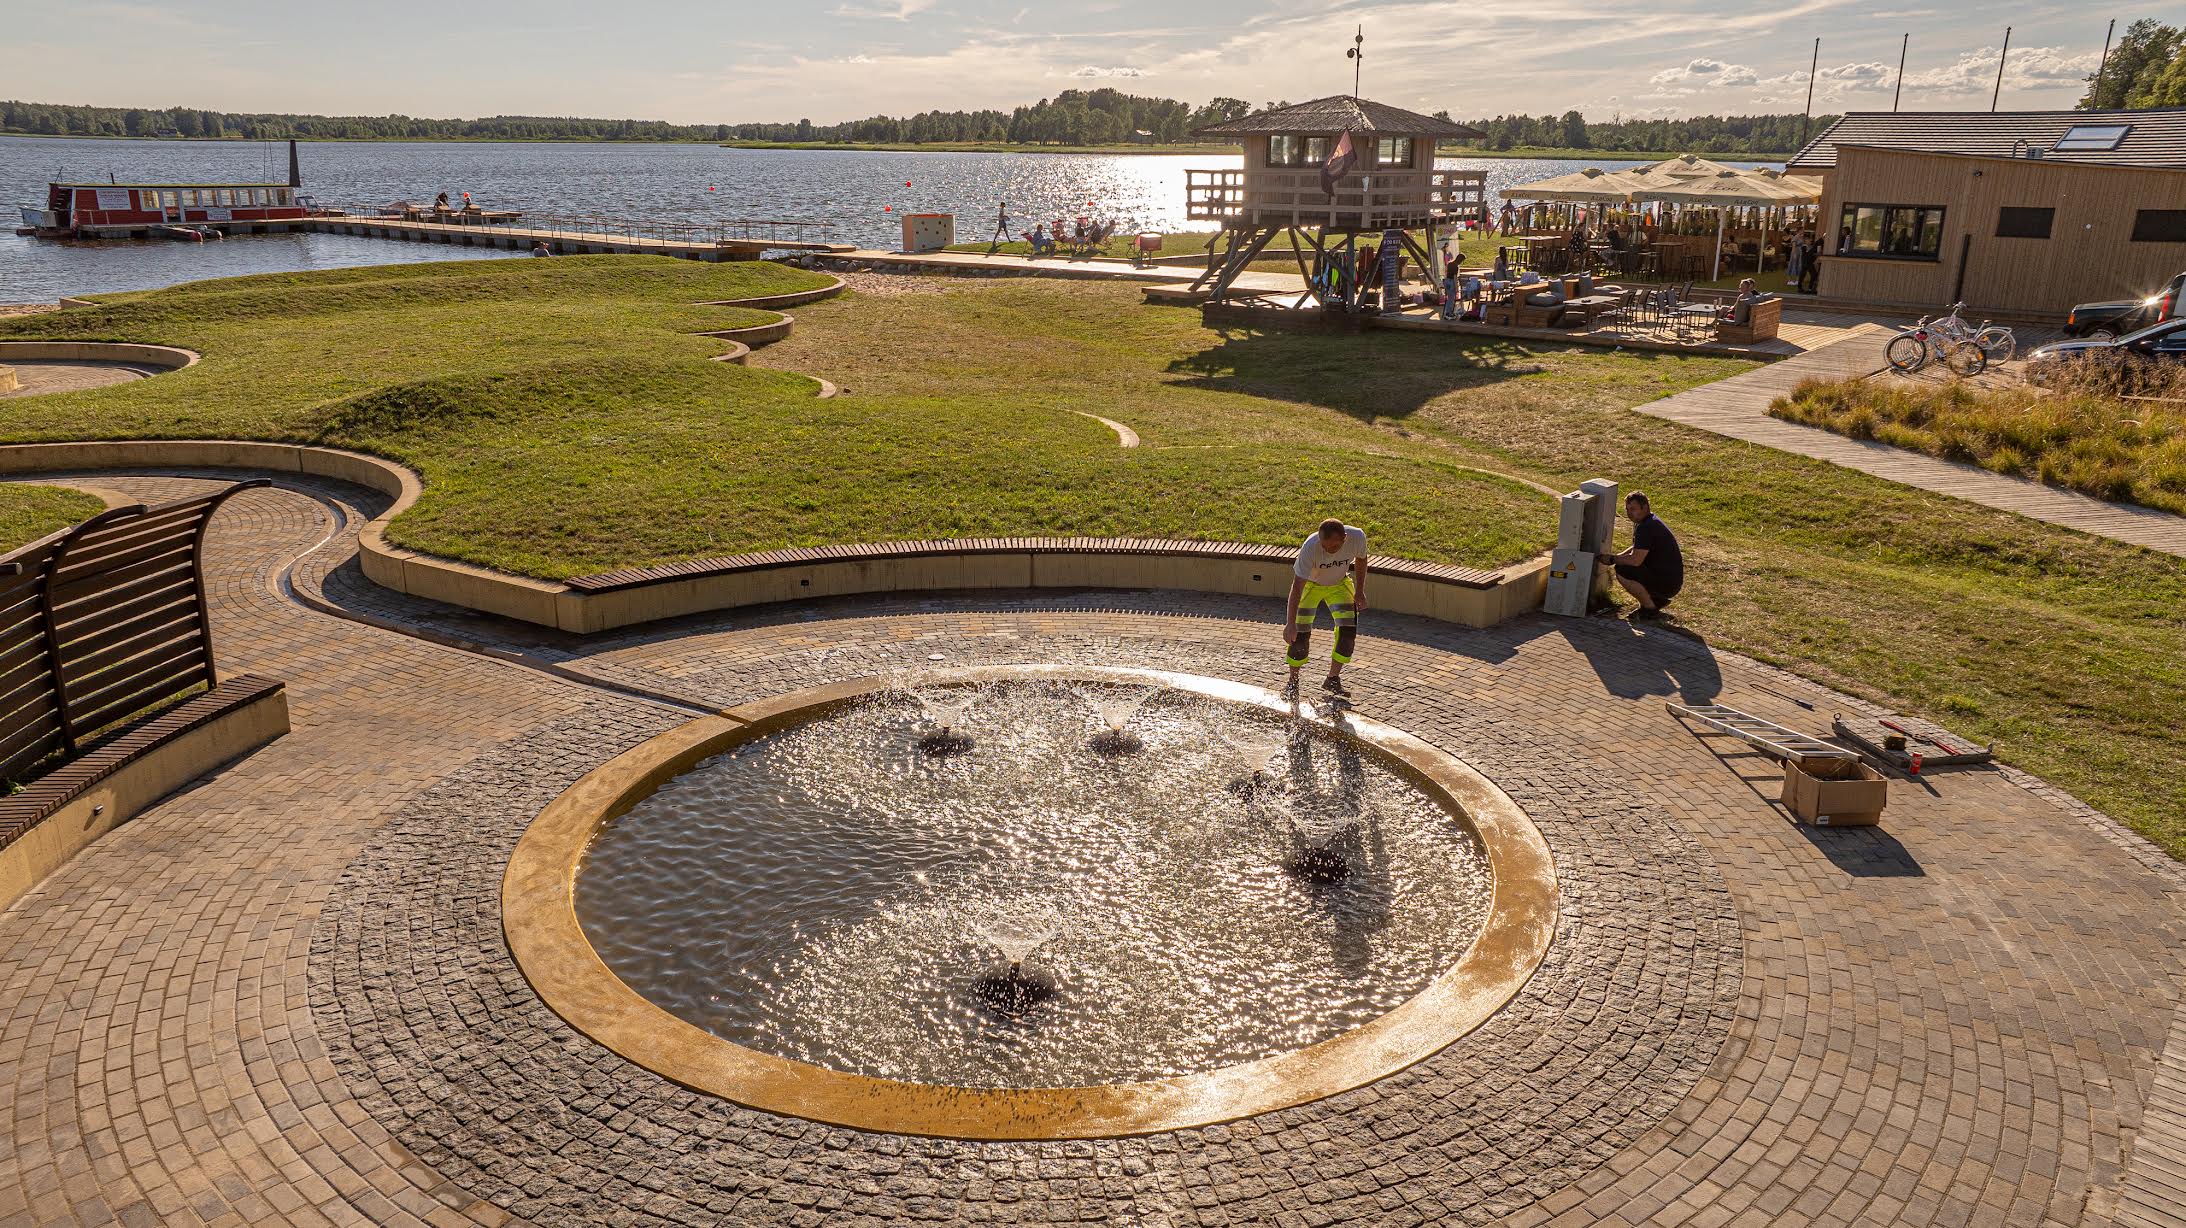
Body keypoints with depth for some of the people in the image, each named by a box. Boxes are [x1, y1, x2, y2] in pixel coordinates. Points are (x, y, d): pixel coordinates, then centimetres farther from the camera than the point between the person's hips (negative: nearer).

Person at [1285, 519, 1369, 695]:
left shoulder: (1357, 537, -30)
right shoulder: (1310, 547, -39)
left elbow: (1360, 560, -4)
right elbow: (1297, 586, -38)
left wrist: (1359, 591, -2)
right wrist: (1290, 623, -44)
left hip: (1340, 583, 3)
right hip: (1310, 583, -3)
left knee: (1348, 631, -7)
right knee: (1300, 633, -12)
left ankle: (1332, 679, 9)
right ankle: (1293, 682, 6)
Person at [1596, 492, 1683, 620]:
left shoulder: (1646, 527, -22)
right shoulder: (1649, 521, 12)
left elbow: (1635, 560, -27)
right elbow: (1637, 549, 24)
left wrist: (1613, 559, -11)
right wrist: (1616, 557, 9)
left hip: (1668, 584, -11)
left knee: (1622, 571, -23)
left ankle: (1650, 609, -9)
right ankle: (1657, 599, 17)